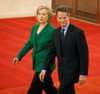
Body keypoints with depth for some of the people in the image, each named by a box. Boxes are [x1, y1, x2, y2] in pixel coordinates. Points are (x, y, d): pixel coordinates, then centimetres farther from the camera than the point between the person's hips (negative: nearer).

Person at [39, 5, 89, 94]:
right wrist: (44, 70, 2)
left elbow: (84, 54, -14)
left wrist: (83, 74, -16)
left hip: (72, 70, -7)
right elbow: (52, 52, 9)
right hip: (62, 70, 7)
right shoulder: (56, 32, 6)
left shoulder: (78, 32, -14)